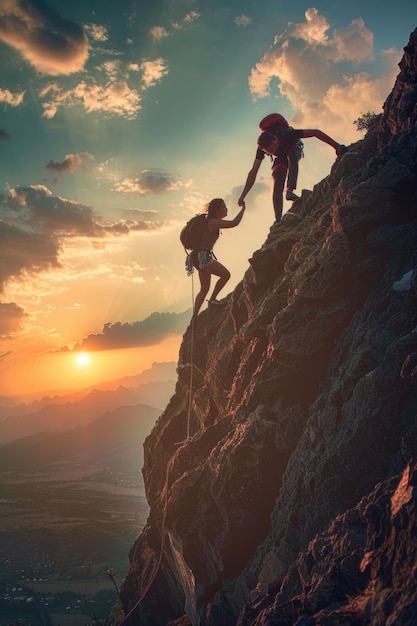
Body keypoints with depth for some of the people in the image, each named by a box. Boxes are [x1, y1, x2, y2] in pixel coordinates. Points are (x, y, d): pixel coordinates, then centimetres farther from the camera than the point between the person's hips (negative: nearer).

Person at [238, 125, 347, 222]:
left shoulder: (287, 134, -41)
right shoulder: (262, 148, -34)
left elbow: (316, 132, -38)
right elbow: (253, 172, -34)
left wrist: (337, 146, -42)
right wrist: (242, 197, -38)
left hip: (294, 150, -2)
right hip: (280, 157, 2)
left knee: (291, 156, -38)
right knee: (277, 186, -19)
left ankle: (290, 191, -46)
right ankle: (278, 220, -18)